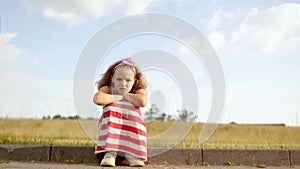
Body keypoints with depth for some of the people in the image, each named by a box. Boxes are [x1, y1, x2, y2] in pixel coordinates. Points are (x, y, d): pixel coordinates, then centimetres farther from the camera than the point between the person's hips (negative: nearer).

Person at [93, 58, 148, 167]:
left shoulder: (138, 91, 0)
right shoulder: (107, 90, -1)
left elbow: (143, 102, -27)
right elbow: (97, 99, -27)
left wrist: (125, 94, -13)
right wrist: (119, 97, -17)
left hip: (131, 130, 1)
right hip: (110, 127, 0)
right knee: (111, 108, -26)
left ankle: (131, 153, -23)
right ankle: (110, 152, -32)